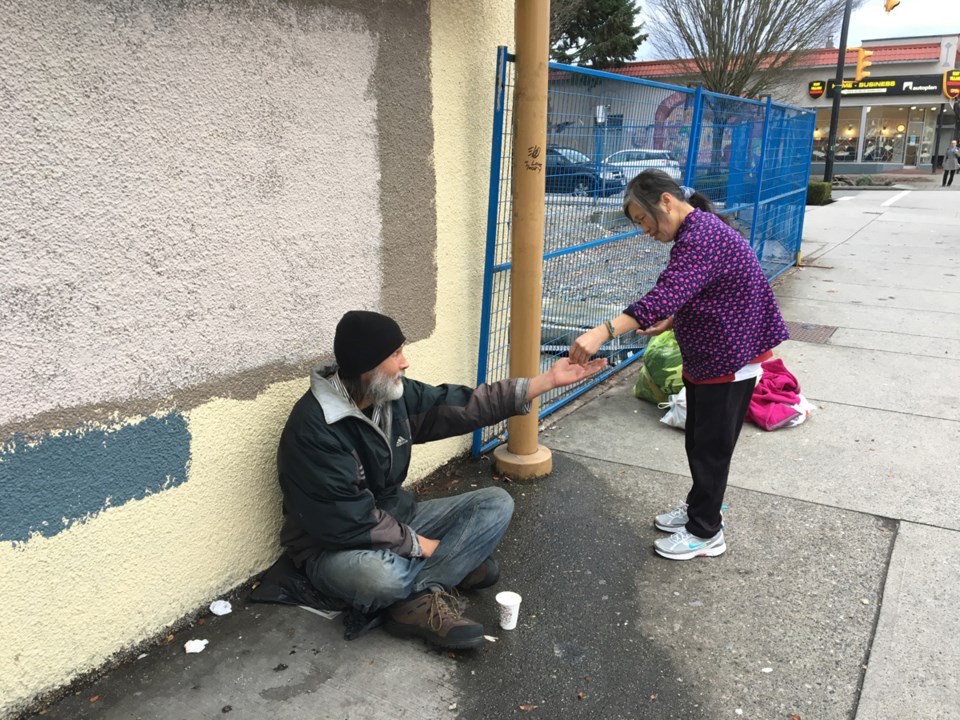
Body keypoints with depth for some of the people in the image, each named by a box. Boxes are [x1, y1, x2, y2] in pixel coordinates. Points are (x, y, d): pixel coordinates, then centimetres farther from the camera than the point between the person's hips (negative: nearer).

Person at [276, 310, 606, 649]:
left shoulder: (397, 395, -5)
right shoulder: (314, 428, -26)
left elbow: (464, 405, -1)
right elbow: (346, 522, -26)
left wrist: (548, 379, -4)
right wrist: (419, 545, -17)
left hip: (396, 517, 8)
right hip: (335, 547, -8)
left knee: (496, 504, -4)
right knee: (380, 576, -42)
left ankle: (416, 601, -19)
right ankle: (451, 567, -9)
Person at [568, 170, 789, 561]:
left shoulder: (701, 236, -25)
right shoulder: (697, 230, 9)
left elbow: (667, 293, -40)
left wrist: (603, 332, -49)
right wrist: (669, 323, 4)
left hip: (730, 359, -10)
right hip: (706, 356, 10)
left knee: (711, 446, 3)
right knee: (698, 441, 20)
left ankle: (705, 532, 17)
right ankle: (700, 507, 38)